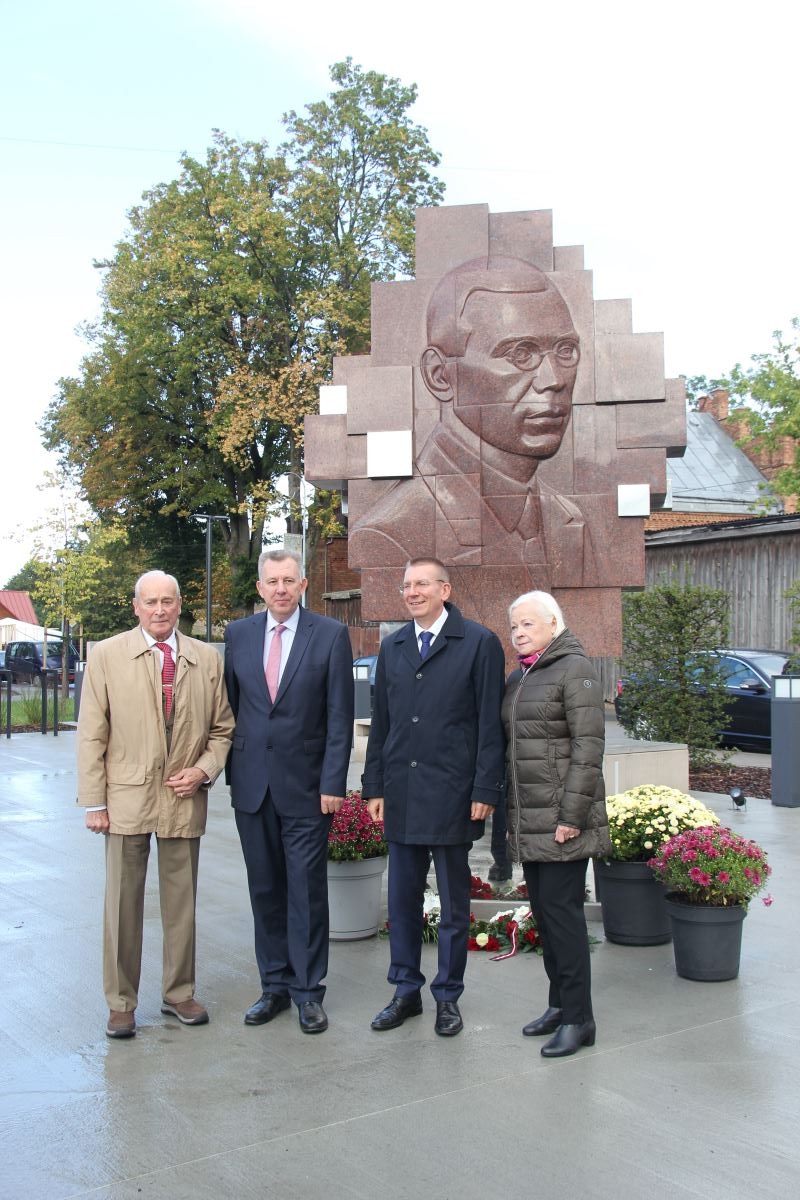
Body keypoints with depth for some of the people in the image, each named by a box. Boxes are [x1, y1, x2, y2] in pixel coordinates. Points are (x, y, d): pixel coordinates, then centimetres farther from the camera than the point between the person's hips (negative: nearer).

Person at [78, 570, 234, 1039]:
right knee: (123, 903, 6)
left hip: (185, 799, 2)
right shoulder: (107, 656, 1)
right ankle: (121, 1003, 20)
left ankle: (179, 993, 27)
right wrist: (94, 801, -5)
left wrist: (203, 770, -6)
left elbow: (222, 729, 11)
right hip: (127, 798, -2)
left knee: (183, 901, 10)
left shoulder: (208, 659, 5)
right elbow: (92, 735, -1)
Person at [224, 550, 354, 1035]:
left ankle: (308, 990, 16)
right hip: (252, 783, 4)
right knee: (265, 888, 12)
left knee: (307, 890, 3)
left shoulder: (330, 634, -4)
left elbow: (340, 716, -5)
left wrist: (333, 783, -10)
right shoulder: (238, 634, 6)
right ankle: (275, 985, 25)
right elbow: (231, 706, 11)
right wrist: (232, 771, 6)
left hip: (306, 785, -3)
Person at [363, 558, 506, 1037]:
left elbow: (491, 723, -6)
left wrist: (486, 790, -10)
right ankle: (407, 991, 25)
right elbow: (381, 722, 14)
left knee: (454, 903, 8)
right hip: (401, 795, 5)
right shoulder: (392, 647, 12)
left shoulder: (480, 643, -4)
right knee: (403, 898, 12)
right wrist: (374, 786, 9)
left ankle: (448, 996, 21)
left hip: (452, 795, -4)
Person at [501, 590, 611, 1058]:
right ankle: (560, 1004, 24)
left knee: (562, 909, -5)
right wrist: (506, 806, 14)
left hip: (560, 820, -8)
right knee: (544, 910, 13)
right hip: (528, 821, 8)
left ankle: (578, 1017, 5)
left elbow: (589, 747, -16)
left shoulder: (574, 669, -10)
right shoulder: (519, 677, 15)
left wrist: (572, 816, -18)